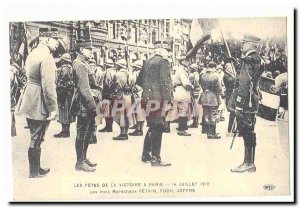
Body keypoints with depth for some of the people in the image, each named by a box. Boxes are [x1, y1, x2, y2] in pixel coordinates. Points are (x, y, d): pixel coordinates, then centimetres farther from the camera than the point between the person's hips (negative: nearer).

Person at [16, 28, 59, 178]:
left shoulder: (32, 53, 11)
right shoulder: (47, 58, -19)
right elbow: (48, 85, -22)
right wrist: (53, 108, -18)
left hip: (29, 102, 9)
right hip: (40, 106, -9)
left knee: (35, 137, 18)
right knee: (36, 139, 2)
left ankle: (36, 168, 29)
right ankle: (34, 172, 14)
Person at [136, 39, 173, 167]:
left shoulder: (148, 62, 15)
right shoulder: (163, 62, -8)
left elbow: (139, 81, 20)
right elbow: (165, 82, -17)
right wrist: (168, 99, -16)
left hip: (147, 99, 8)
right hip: (159, 99, -8)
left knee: (152, 127, 18)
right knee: (158, 128, -4)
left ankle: (146, 155, 23)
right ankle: (156, 159, -2)